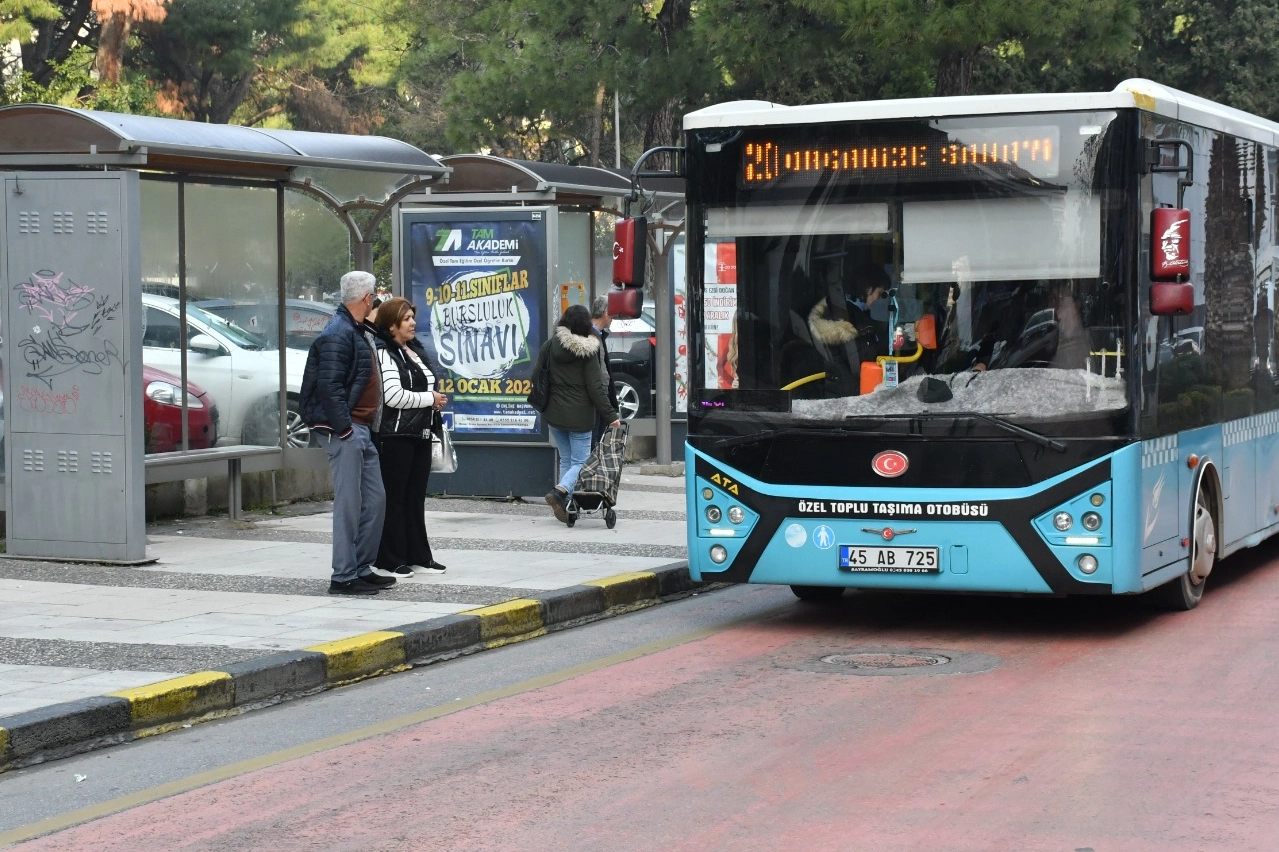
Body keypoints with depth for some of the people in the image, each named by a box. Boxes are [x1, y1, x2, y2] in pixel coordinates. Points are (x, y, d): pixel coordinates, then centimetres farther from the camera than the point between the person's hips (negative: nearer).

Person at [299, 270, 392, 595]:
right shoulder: (338, 334, -15)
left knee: (374, 499, 13)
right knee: (349, 504, -7)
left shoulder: (355, 331, 17)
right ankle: (344, 577, -3)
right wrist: (344, 427, -21)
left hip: (360, 429, 10)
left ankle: (362, 569, 20)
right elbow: (328, 385, -22)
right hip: (343, 430, -10)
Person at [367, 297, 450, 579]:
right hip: (394, 436, -9)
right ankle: (388, 561, 0)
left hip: (420, 434, 9)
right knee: (393, 498, -4)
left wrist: (436, 401, 10)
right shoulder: (384, 353, -11)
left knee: (416, 497, 12)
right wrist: (430, 399, -11)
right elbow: (393, 395, -20)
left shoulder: (416, 351, 18)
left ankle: (418, 556, 18)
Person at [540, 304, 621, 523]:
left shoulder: (551, 345, -1)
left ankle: (564, 504, 11)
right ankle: (560, 491, -21)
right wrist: (610, 415, -6)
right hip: (579, 416, -4)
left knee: (565, 459, 16)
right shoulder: (588, 352, -11)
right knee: (580, 461, 3)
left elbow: (537, 375, 3)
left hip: (554, 414, 4)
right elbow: (595, 388, -12)